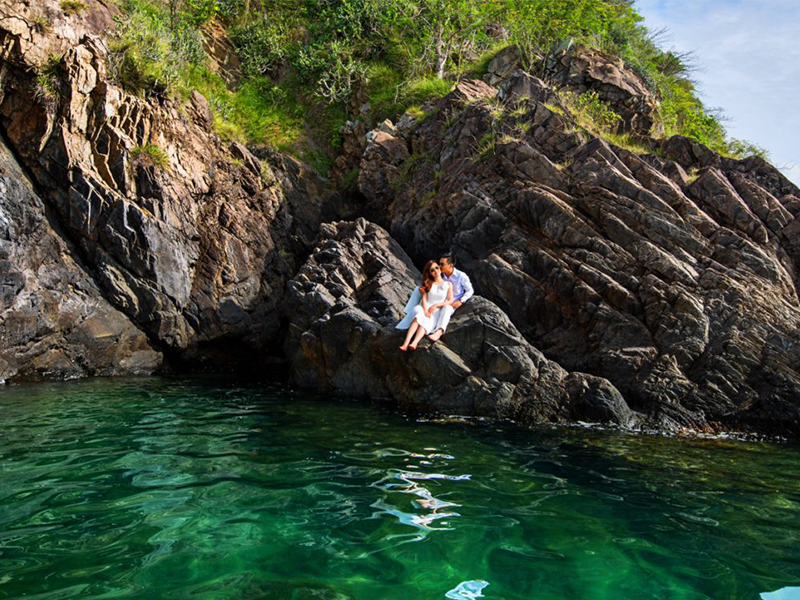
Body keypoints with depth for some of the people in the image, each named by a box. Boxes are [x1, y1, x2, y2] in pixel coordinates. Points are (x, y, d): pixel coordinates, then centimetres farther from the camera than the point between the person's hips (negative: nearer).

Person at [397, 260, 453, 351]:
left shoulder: (448, 284, 14)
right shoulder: (428, 284, 17)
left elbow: (450, 301, 7)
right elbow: (424, 298, 4)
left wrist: (436, 305, -9)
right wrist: (425, 310, -16)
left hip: (438, 310, -1)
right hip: (425, 308, 1)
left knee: (426, 321, -34)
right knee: (418, 317, -34)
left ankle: (414, 343, -59)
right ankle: (405, 343, -52)